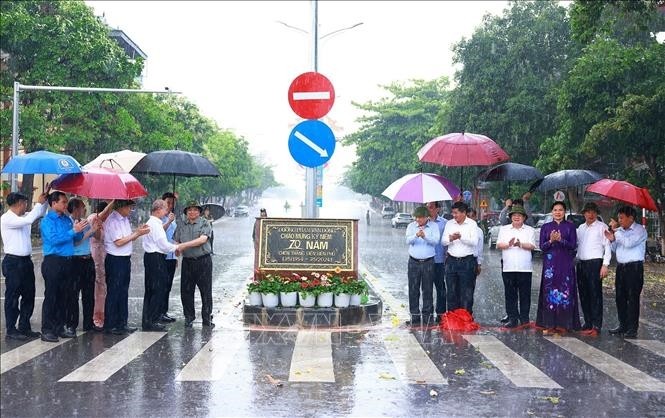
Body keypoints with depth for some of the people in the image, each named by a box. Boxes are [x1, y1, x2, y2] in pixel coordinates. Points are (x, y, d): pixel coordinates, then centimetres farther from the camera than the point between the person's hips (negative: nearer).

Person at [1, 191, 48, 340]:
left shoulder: (23, 216, 10)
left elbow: (40, 213, 23)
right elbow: (28, 220, -26)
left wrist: (45, 199, 5)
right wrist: (39, 203, -17)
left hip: (26, 261, 8)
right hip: (13, 262, -8)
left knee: (29, 295, 12)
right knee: (12, 297, 0)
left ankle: (24, 327, 22)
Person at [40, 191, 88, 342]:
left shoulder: (67, 219, 13)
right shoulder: (47, 221, -7)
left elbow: (77, 238, 13)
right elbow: (54, 239, -20)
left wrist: (80, 230, -8)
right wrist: (73, 231, -20)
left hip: (67, 261, 7)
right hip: (53, 262, -7)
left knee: (64, 296, 11)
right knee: (51, 296, -4)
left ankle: (59, 327, 20)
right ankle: (47, 330, 0)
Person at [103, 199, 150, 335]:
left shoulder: (125, 219, 13)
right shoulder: (112, 221, -15)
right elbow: (119, 242, -19)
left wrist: (138, 231, -1)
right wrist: (137, 233, -15)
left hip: (125, 259, 9)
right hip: (115, 260, -9)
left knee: (123, 292, 13)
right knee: (113, 293, -2)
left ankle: (122, 323, 21)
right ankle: (110, 325, 6)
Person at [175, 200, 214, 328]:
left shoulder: (204, 223, 0)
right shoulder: (181, 225, 12)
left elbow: (202, 239, -13)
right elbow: (176, 241, 9)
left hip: (203, 261, -3)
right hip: (187, 261, 3)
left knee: (206, 291, 0)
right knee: (186, 291, 4)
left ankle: (207, 318, 10)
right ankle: (189, 318, 16)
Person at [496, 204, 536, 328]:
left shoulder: (529, 230, 10)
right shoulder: (504, 229, 14)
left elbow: (532, 246, -3)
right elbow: (498, 245, 3)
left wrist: (521, 244, -20)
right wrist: (508, 244, -16)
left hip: (525, 268, -1)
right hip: (508, 268, 1)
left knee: (525, 294, 0)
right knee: (510, 294, 2)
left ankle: (524, 319, 7)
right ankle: (512, 319, 7)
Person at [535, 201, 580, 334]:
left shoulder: (570, 227, 6)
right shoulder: (546, 227, 10)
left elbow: (573, 245, -1)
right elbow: (542, 246, 4)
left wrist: (561, 240, -17)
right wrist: (551, 240, -15)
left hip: (566, 264, -1)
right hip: (550, 264, 1)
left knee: (565, 292, -5)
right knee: (549, 291, -3)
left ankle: (563, 324, 1)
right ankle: (549, 324, 1)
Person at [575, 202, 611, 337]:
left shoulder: (602, 227, 0)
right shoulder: (580, 228, 17)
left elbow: (607, 247, -5)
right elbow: (575, 245, 19)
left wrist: (605, 265, -12)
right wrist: (576, 262, 9)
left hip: (595, 263, -6)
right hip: (581, 264, 6)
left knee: (595, 295, -7)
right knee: (584, 295, 8)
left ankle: (596, 326, -6)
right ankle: (588, 323, 17)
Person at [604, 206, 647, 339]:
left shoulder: (640, 230, -8)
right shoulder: (619, 231, 13)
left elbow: (629, 243, -24)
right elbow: (615, 249, 17)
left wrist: (616, 231, -19)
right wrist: (612, 240, -3)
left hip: (634, 267, -7)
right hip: (621, 267, 7)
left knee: (633, 298, -5)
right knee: (620, 297, 9)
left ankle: (632, 329, -1)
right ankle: (623, 325, 19)